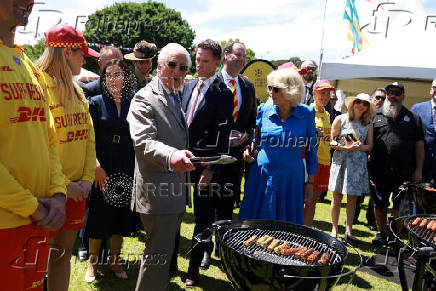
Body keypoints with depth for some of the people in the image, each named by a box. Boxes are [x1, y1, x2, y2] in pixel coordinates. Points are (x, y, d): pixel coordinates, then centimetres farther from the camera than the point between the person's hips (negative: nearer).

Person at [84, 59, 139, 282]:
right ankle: (93, 262, 24)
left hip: (127, 170, 2)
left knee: (122, 216, 10)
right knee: (99, 216, 6)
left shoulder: (133, 103, 4)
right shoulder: (96, 103, 0)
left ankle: (115, 261, 27)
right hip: (101, 170, -2)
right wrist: (97, 166, -13)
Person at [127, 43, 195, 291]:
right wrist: (171, 156, -46)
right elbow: (143, 141, -30)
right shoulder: (145, 98, -14)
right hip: (158, 192, -9)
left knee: (166, 250, 21)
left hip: (177, 191, 9)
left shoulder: (176, 98, 15)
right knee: (158, 253, -2)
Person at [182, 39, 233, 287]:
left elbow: (221, 135, -14)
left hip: (205, 163, -6)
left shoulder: (222, 94, -10)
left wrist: (211, 169, -18)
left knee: (203, 215, 2)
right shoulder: (189, 86, 11)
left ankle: (194, 270, 13)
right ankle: (207, 248, 37)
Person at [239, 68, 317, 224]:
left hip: (290, 181, -1)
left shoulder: (306, 114, -2)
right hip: (261, 177, 1)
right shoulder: (264, 110, 1)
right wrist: (249, 152, -7)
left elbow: (311, 149, 5)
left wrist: (310, 182, 4)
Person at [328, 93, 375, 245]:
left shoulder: (368, 123, 7)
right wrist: (346, 148, -16)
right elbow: (331, 141, -1)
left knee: (352, 198, 6)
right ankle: (334, 230, 13)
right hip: (340, 160, -2)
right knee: (337, 197, 3)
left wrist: (358, 147, -12)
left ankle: (348, 231, 14)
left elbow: (370, 146, 7)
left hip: (358, 163, 2)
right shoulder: (340, 119, 0)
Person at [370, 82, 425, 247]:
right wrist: (369, 164, -4)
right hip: (379, 170, 0)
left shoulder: (412, 117, 9)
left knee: (399, 206, 5)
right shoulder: (375, 116, 9)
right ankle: (381, 233, 23)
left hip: (404, 171, 0)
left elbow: (419, 145, 6)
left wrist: (418, 170, 0)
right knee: (379, 204, 7)